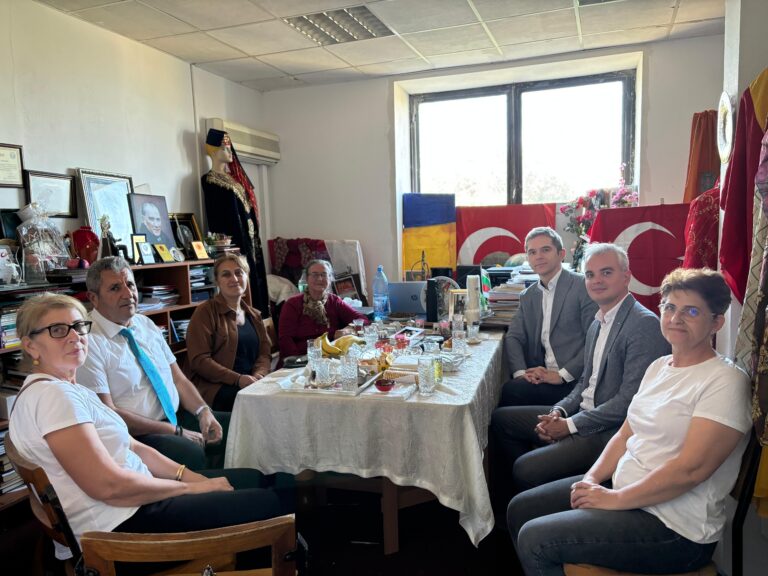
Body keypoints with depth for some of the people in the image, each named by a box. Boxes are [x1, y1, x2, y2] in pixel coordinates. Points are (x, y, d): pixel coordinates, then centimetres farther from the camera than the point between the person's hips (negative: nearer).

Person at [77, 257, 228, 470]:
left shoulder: (146, 324, 12)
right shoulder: (89, 342, -11)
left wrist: (203, 411, -7)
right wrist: (175, 431, -16)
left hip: (178, 417, 8)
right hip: (137, 435, -7)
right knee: (192, 453, -33)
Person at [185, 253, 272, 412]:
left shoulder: (254, 315, 19)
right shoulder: (205, 312, -1)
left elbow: (265, 353, 14)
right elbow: (199, 360, -10)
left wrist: (259, 374, -10)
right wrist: (238, 379, -19)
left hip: (250, 383, 6)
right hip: (211, 386, -6)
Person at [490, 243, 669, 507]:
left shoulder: (645, 324, -16)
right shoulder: (597, 324, 13)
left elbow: (629, 400, -21)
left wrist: (570, 425, -17)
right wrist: (559, 412, -2)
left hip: (612, 430, -9)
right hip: (583, 413, 10)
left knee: (526, 468, -23)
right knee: (500, 418, 11)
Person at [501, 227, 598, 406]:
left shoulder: (583, 286, -3)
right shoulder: (528, 296, 17)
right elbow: (513, 337, 8)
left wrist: (562, 375, -17)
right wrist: (520, 372, -11)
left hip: (574, 381, -5)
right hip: (542, 377, 5)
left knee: (512, 391, -25)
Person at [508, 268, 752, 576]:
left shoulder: (724, 382, -17)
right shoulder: (659, 366, 9)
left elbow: (690, 469, -24)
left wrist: (614, 499, -18)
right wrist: (591, 479, -5)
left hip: (674, 527, -8)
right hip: (621, 487, 8)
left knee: (534, 539, -16)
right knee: (519, 509, 8)